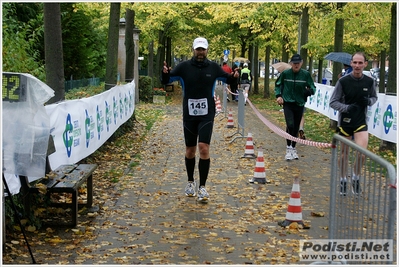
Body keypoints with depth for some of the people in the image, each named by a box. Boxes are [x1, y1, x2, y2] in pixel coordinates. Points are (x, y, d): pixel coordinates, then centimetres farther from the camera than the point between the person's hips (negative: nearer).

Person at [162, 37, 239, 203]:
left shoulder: (213, 67, 0)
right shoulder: (184, 67, -3)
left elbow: (226, 78, 14)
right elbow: (166, 80, -1)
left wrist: (234, 77, -8)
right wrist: (165, 73, -24)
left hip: (206, 116, -1)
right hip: (189, 116, 1)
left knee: (204, 149, -13)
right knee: (190, 150, 11)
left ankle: (202, 187, -4)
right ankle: (190, 182, 32)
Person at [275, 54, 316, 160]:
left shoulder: (306, 74, -6)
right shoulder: (285, 73, -5)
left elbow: (313, 87, 2)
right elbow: (278, 85, 11)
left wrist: (309, 90, -21)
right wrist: (278, 95, -2)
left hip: (299, 104, 2)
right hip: (288, 103, -2)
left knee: (296, 128, 11)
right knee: (290, 125, -18)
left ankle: (293, 148, 28)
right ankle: (289, 148, -3)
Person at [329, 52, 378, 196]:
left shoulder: (369, 82, -3)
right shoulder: (343, 81, -10)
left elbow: (374, 97, 15)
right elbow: (333, 102, -7)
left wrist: (369, 101, -9)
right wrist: (346, 108, -25)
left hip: (361, 122, 1)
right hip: (345, 122, -1)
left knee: (361, 152, -15)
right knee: (344, 154, 9)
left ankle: (356, 178, 11)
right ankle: (343, 181, 28)